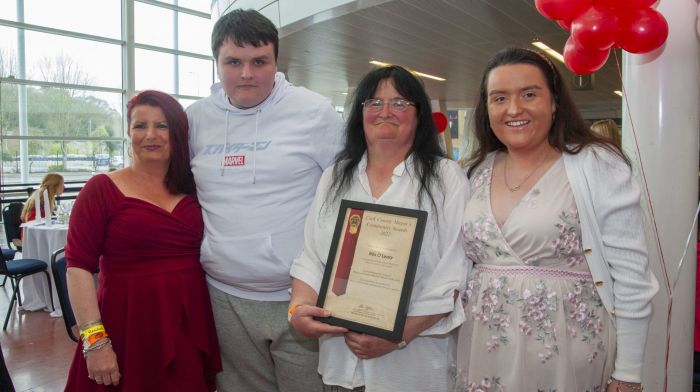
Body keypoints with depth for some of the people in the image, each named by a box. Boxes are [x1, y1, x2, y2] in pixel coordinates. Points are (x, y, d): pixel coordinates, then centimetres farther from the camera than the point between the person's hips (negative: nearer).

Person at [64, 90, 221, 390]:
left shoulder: (194, 190, 6)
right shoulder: (102, 189, -4)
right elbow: (79, 266, -9)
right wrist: (95, 340, -15)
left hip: (191, 323, 4)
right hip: (128, 326, -3)